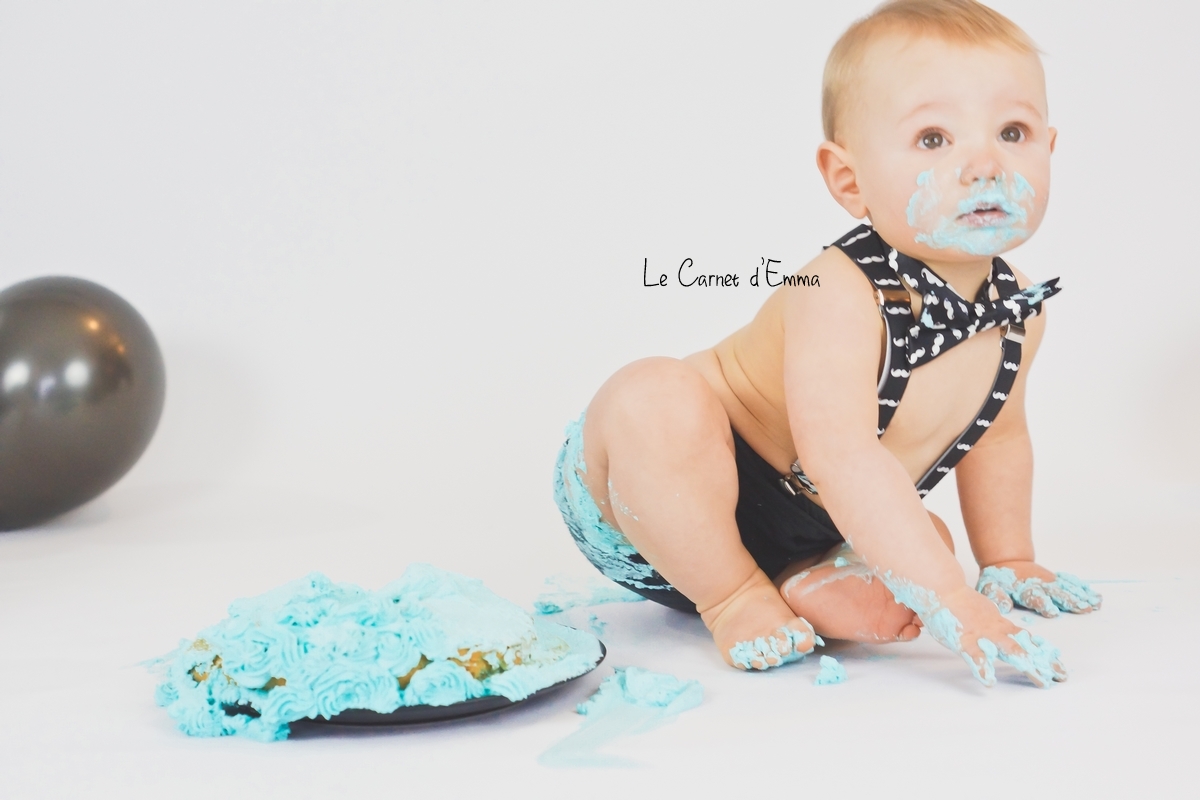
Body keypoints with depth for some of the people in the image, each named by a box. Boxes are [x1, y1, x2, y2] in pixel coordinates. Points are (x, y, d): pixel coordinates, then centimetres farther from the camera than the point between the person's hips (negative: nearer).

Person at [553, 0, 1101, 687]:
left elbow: (997, 434, 13)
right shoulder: (837, 296, -32)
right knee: (655, 397, -36)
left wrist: (1007, 560, 19)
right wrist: (949, 600, -43)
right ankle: (732, 599, -18)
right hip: (676, 495, -7)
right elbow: (842, 456, -41)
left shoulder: (1018, 309, -6)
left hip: (805, 535, 7)